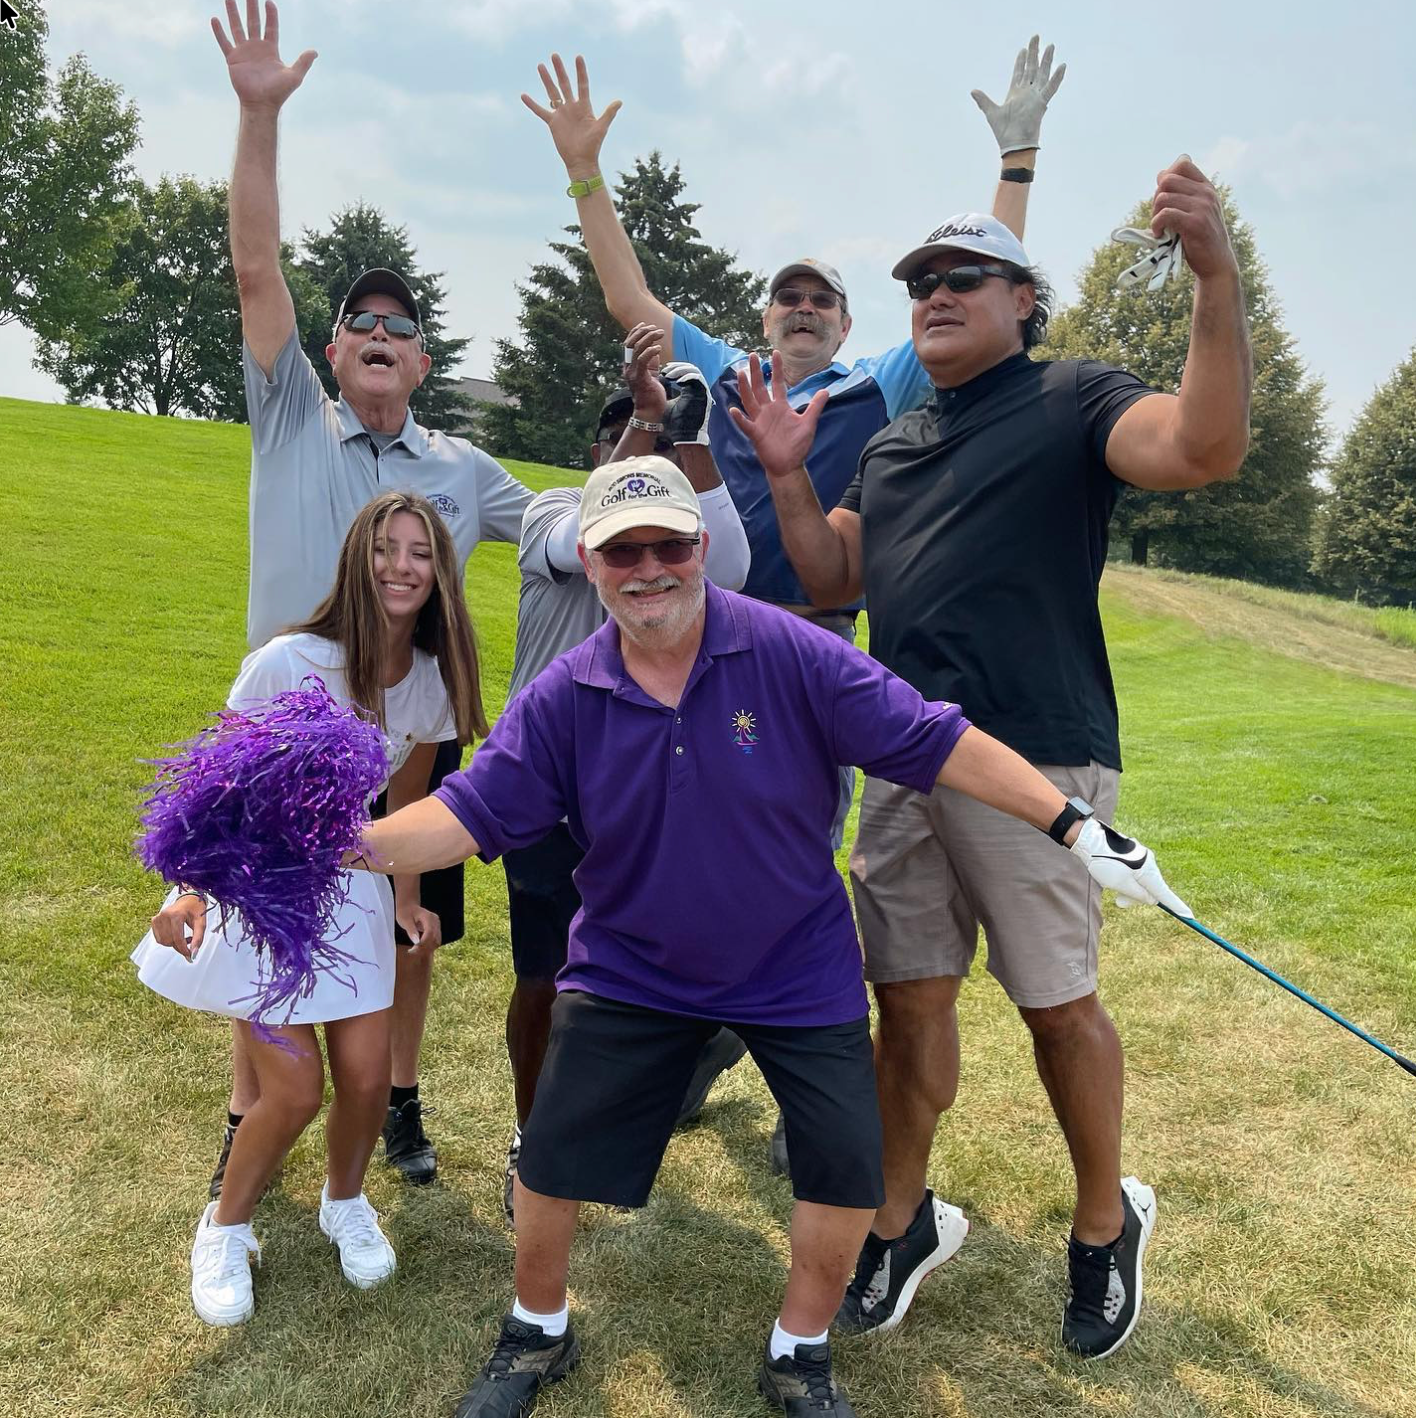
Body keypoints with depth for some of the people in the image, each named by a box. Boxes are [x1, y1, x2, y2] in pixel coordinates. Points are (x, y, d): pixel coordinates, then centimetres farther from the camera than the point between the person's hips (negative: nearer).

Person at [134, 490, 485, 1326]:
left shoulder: (434, 683, -8)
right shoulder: (289, 664, -24)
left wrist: (407, 897, 5)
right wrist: (193, 891, -32)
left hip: (348, 880, 4)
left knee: (366, 1076, -1)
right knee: (295, 1091, -6)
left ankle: (346, 1202, 33)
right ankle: (227, 1229, 25)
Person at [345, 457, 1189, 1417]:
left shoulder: (792, 655, -18)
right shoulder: (563, 699, -11)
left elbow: (934, 741, -18)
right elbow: (472, 813, -10)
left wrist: (1077, 831, -19)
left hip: (799, 971, -1)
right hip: (628, 972, 1)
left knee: (850, 1170, -2)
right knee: (550, 1160, 4)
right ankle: (537, 1336, 35)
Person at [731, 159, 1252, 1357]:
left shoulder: (1073, 403, -1)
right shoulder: (892, 446, 20)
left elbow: (1205, 448, -20)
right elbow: (830, 577, 21)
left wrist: (1217, 275, -30)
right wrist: (787, 475, 8)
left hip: (1033, 762, -5)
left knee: (1060, 1004, 6)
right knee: (909, 999, 11)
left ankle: (1107, 1228, 28)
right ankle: (906, 1222, 27)